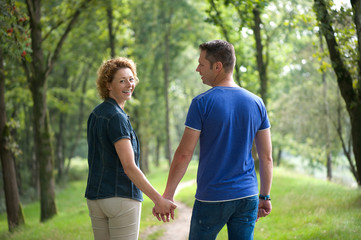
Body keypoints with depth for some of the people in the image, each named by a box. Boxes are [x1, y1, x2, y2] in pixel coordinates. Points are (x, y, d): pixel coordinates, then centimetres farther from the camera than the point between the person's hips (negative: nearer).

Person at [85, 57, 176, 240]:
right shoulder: (116, 117, -16)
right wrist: (158, 199, -25)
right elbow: (129, 166, -23)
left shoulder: (96, 114, 10)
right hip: (122, 197, -8)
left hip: (95, 196, 8)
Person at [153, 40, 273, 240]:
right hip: (247, 196, 4)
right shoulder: (256, 103, 3)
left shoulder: (202, 103, -10)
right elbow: (266, 157, 6)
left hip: (212, 198, -4)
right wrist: (265, 196, 14)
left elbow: (184, 154, -11)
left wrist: (167, 195, -4)